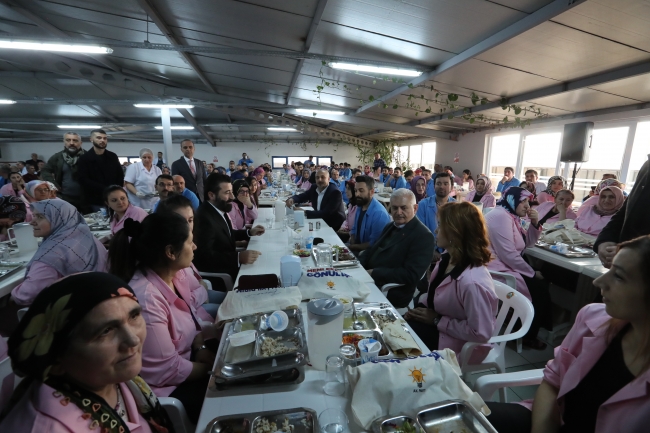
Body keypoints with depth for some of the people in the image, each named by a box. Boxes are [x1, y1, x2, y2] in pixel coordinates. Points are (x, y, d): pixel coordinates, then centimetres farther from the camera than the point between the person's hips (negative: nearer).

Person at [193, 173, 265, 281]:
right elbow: (204, 256, -33)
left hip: (228, 264, 9)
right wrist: (238, 257, -40)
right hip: (216, 273, -9)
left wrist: (249, 232, 8)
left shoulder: (219, 210, 3)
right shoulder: (205, 218, -25)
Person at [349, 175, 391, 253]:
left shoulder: (379, 213, -23)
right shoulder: (360, 206, 4)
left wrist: (353, 247, -11)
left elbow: (374, 244, -20)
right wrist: (351, 243, -6)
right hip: (357, 248, 8)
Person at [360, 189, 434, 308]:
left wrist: (374, 273, -18)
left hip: (392, 297, -8)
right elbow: (371, 251, 17)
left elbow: (411, 275, -21)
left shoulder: (423, 236, -13)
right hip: (368, 283, 8)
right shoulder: (389, 227, 15)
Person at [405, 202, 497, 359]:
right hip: (436, 326, 7)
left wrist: (437, 320, -20)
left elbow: (480, 333, -26)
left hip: (453, 344, -7)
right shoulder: (447, 258, -8)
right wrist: (420, 307, -6)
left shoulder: (472, 282, -35)